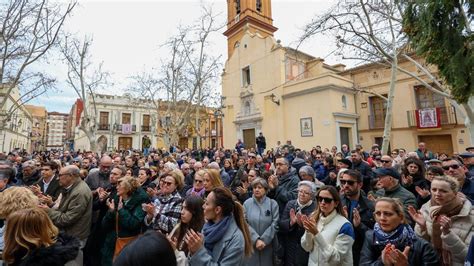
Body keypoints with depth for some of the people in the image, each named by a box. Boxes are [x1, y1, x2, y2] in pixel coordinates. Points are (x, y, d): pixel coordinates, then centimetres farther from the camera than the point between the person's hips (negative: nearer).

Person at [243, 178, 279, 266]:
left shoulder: (273, 203, -4)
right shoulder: (247, 203, -2)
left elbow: (275, 224, -9)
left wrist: (264, 240, -14)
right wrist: (256, 239, -16)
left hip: (268, 244, 0)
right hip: (251, 244, 0)